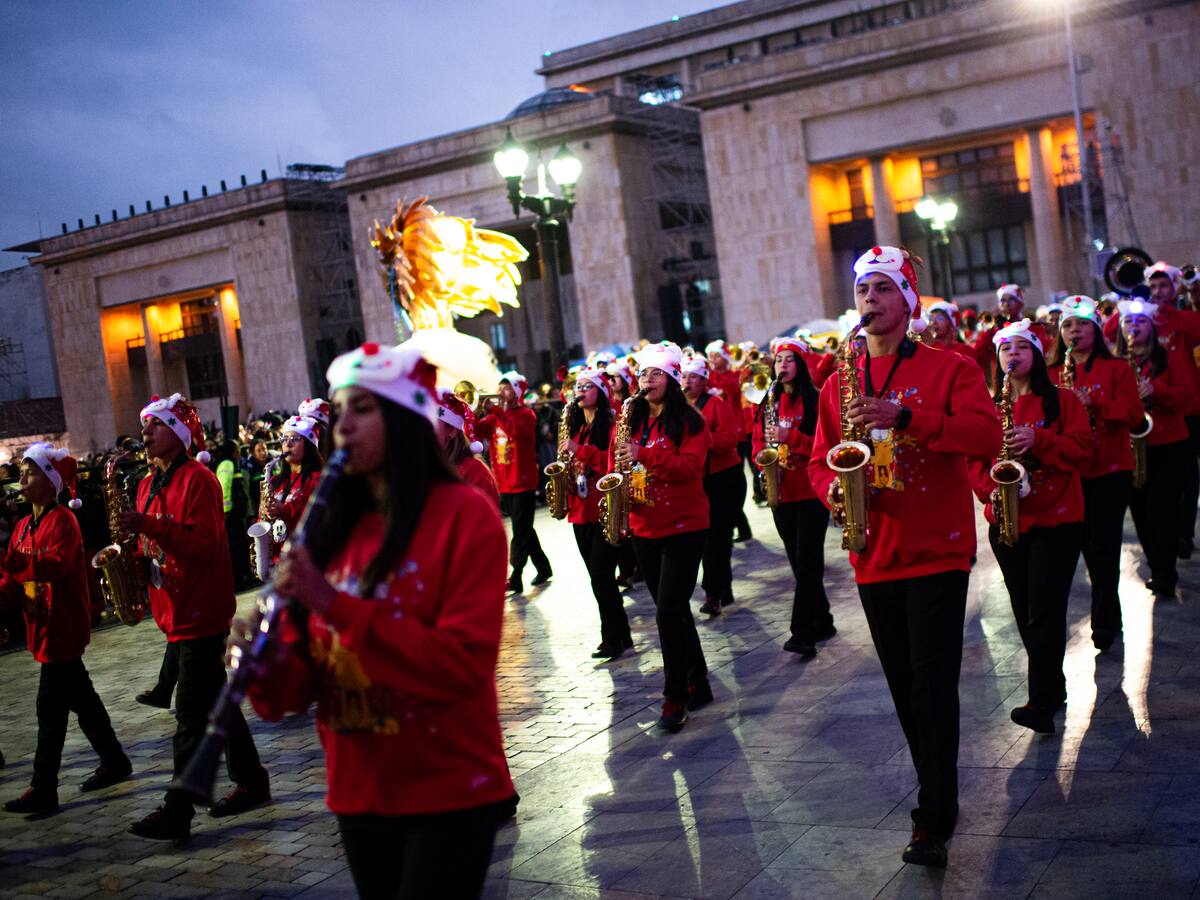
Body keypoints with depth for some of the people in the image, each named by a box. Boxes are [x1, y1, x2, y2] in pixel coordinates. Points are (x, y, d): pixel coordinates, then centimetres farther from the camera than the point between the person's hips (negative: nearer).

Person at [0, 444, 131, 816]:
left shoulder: (63, 519, -12)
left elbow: (57, 564, -27)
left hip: (64, 627, -9)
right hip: (41, 625, 9)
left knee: (51, 706, -7)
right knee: (80, 697, 16)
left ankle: (44, 790, -2)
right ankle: (115, 762, 28)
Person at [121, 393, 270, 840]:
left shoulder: (197, 479, -12)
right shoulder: (149, 484, 15)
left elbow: (206, 544, -22)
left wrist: (147, 526, -30)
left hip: (199, 611, -10)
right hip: (177, 612, 10)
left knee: (192, 713, -7)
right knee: (215, 700, 16)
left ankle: (177, 811, -3)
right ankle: (251, 781, 26)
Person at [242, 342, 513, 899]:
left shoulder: (464, 514, -11)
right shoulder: (334, 527, 6)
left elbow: (462, 664, -21)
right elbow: (305, 675, 6)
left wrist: (336, 604, -26)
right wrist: (270, 668, -18)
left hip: (448, 794, -6)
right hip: (357, 794, 6)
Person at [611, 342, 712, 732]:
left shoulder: (689, 422, -6)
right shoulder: (631, 422, 10)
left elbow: (690, 466, -19)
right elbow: (616, 461, 14)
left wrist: (643, 454, -28)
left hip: (684, 527, -6)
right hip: (644, 528, 6)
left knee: (669, 612, -11)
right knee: (674, 610, 13)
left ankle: (675, 696, -1)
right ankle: (697, 682, 26)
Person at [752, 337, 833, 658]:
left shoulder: (814, 399, -4)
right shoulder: (768, 402, 13)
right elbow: (758, 440, 15)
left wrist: (791, 437, -22)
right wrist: (764, 456, -5)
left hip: (811, 490, -6)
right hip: (781, 492, 6)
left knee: (807, 562, -10)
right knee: (799, 562, 12)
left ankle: (803, 634, -12)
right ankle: (822, 623, 24)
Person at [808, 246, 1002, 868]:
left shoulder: (949, 369, -1)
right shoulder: (838, 384, 12)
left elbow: (987, 435, -16)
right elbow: (820, 460, 13)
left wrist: (904, 415, -26)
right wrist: (833, 487, -11)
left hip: (937, 552, -5)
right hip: (875, 555, 5)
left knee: (932, 688, -7)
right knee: (905, 688, 13)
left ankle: (933, 821, 3)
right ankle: (939, 796, 29)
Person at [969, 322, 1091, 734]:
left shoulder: (1061, 400, 1)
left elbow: (1081, 447, -7)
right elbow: (974, 457, 5)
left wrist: (1038, 440, -22)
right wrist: (990, 489, -13)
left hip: (1056, 519, -4)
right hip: (1006, 521, 4)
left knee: (1045, 612, -10)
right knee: (1025, 613, 9)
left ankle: (1042, 704, -9)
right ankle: (1054, 688, 24)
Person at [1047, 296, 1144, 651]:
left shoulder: (1116, 368, 2)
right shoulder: (1053, 374, 11)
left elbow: (1133, 414, -8)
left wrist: (1093, 402, -20)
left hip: (1110, 469, -3)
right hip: (1070, 471, 3)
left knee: (1103, 546, -8)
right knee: (1090, 547, 8)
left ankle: (1103, 623, 0)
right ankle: (1111, 618, 22)